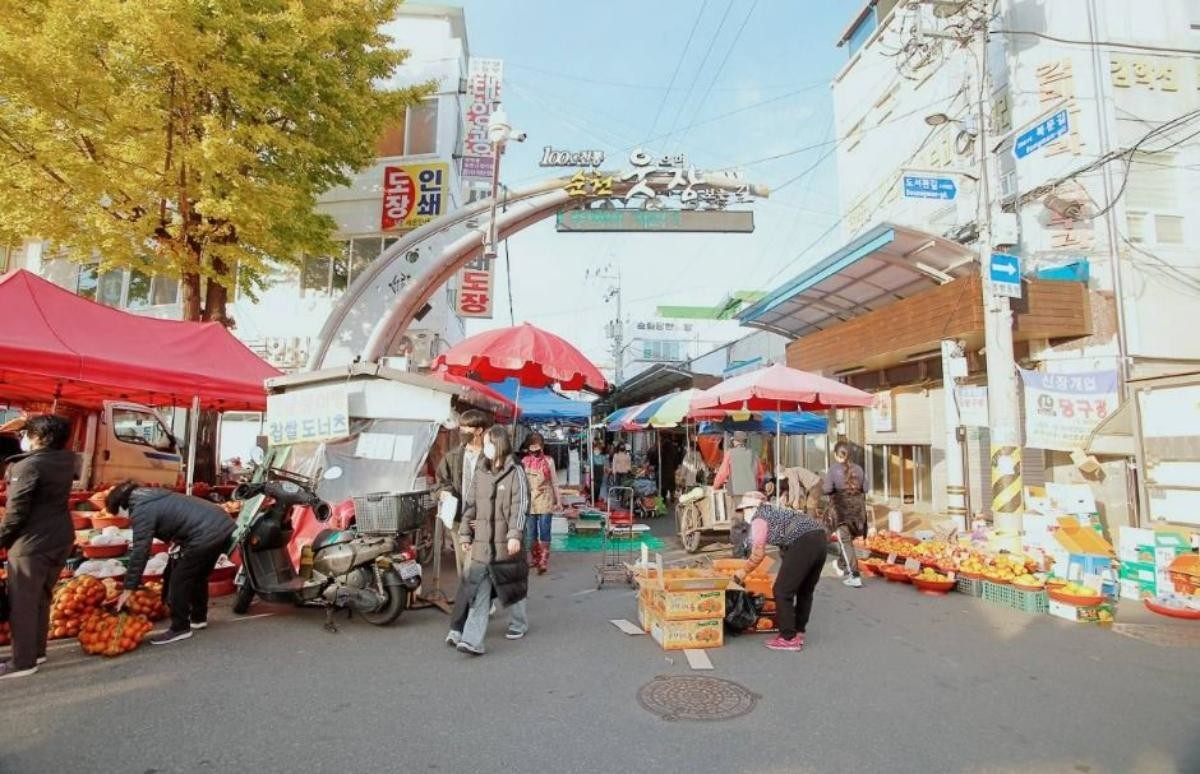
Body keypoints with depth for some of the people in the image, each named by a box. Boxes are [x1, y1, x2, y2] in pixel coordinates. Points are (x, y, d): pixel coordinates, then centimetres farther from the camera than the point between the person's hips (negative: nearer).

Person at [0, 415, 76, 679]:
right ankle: (36, 650, 29)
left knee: (22, 604, 4)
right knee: (41, 599, 19)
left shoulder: (28, 466, -17)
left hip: (31, 543, -8)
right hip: (60, 538, 8)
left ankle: (23, 661, 12)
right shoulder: (66, 460, 4)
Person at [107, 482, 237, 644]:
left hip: (206, 535, -10)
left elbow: (140, 550, -7)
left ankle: (180, 628, 12)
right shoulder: (153, 495, 23)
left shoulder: (142, 510, -5)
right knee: (198, 576, 26)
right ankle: (199, 617, 39)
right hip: (223, 524, 10)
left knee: (179, 581, 3)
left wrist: (129, 588, -2)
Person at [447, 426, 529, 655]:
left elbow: (520, 507, -13)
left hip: (506, 543, -4)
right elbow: (470, 506, 14)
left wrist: (515, 534, -21)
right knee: (478, 591, -1)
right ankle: (472, 640, -2)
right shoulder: (481, 475, 10)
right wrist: (465, 533, 10)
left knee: (511, 585, 13)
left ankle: (519, 623, 36)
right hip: (482, 543, 4)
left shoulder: (515, 473, -6)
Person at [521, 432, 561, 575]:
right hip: (529, 501, 2)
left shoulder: (548, 461, 2)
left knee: (544, 532, -4)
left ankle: (543, 562, -1)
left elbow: (554, 482, 6)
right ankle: (534, 559, 23)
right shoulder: (524, 462, 6)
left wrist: (558, 500, 5)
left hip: (545, 501, -2)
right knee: (530, 533, 8)